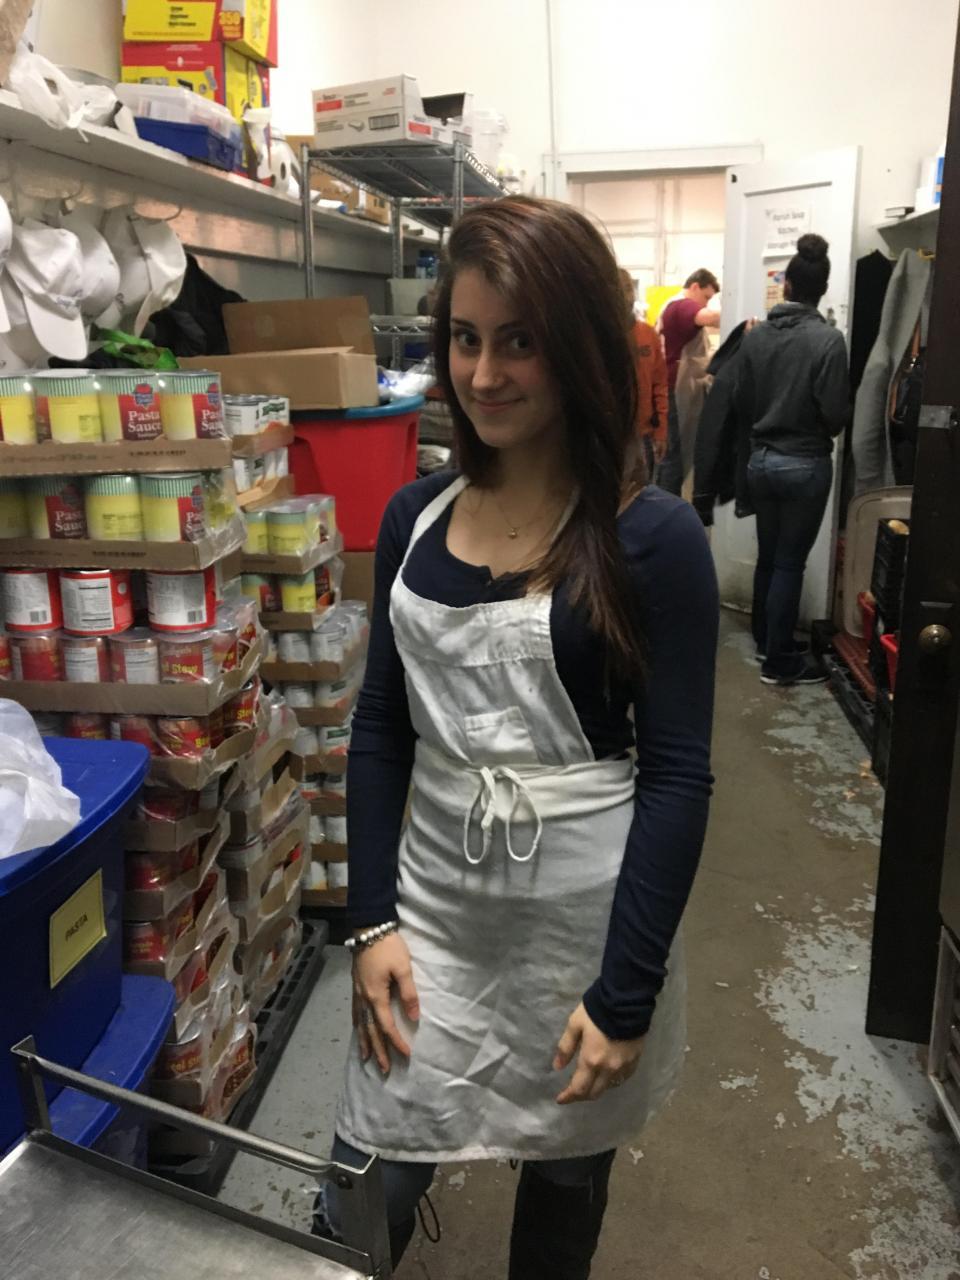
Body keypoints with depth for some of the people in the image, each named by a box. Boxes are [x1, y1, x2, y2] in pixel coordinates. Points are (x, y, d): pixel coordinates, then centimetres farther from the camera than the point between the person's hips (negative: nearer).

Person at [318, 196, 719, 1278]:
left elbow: (677, 777, -11)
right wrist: (373, 923, 0)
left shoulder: (652, 538, -13)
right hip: (434, 895, 3)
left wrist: (625, 995, -11)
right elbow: (381, 727, 5)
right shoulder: (415, 518, 1)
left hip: (589, 914, -2)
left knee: (563, 1183, 20)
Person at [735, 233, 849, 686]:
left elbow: (741, 402, 5)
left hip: (760, 460, 5)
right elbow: (836, 413, -14)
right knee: (790, 562, 3)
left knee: (768, 556, 18)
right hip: (805, 464, -5)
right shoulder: (828, 339, -15)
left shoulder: (755, 336, -1)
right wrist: (819, 429, 8)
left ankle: (765, 640, 32)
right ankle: (779, 661, 11)